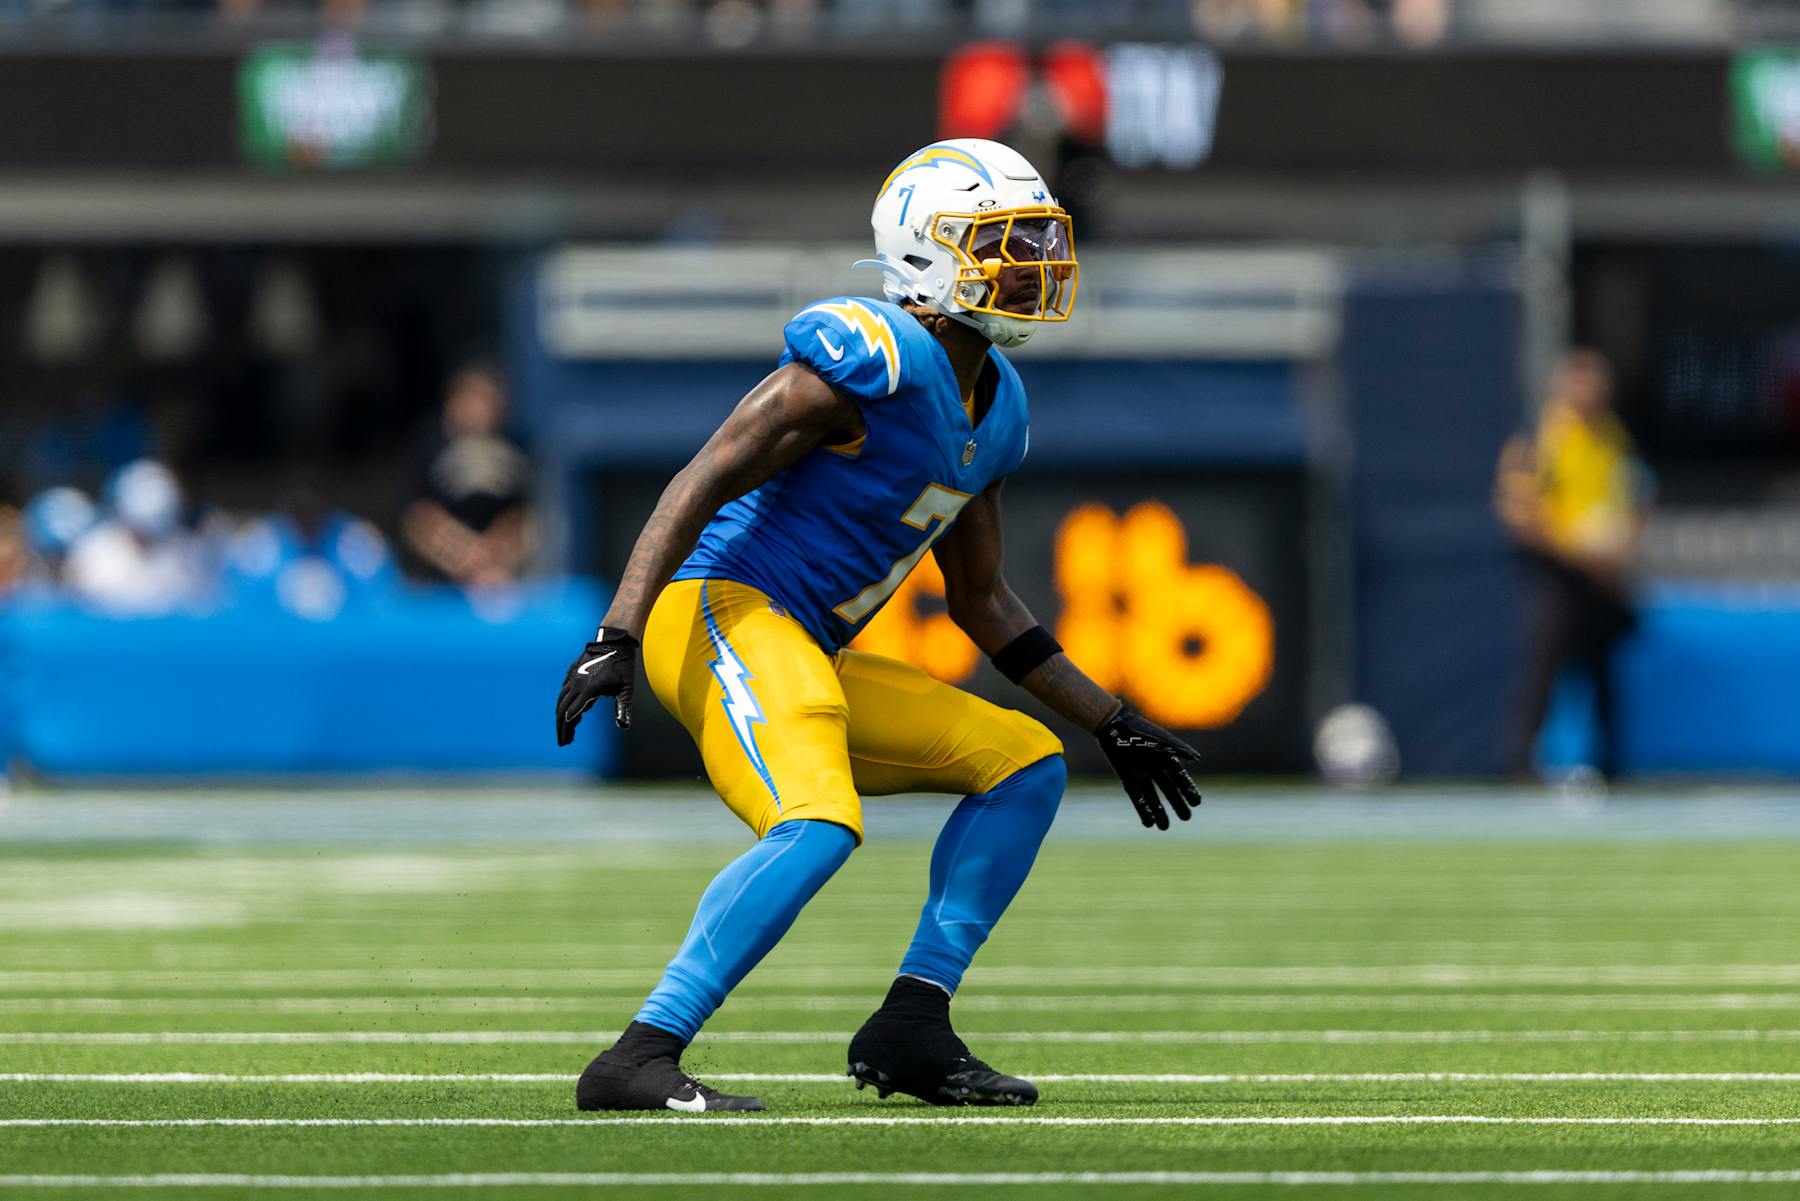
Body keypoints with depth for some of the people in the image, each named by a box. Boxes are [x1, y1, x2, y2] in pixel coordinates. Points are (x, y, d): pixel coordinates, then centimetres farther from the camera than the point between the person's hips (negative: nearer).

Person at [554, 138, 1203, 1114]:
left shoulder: (993, 409, 16)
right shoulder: (873, 356, -14)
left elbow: (980, 599, 26)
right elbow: (702, 484, -18)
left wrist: (1113, 724, 26)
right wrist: (618, 636, -28)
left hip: (809, 661, 10)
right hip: (726, 613, -10)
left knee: (1024, 763, 11)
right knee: (820, 825, -31)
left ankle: (911, 1028, 5)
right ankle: (639, 1059, -33)